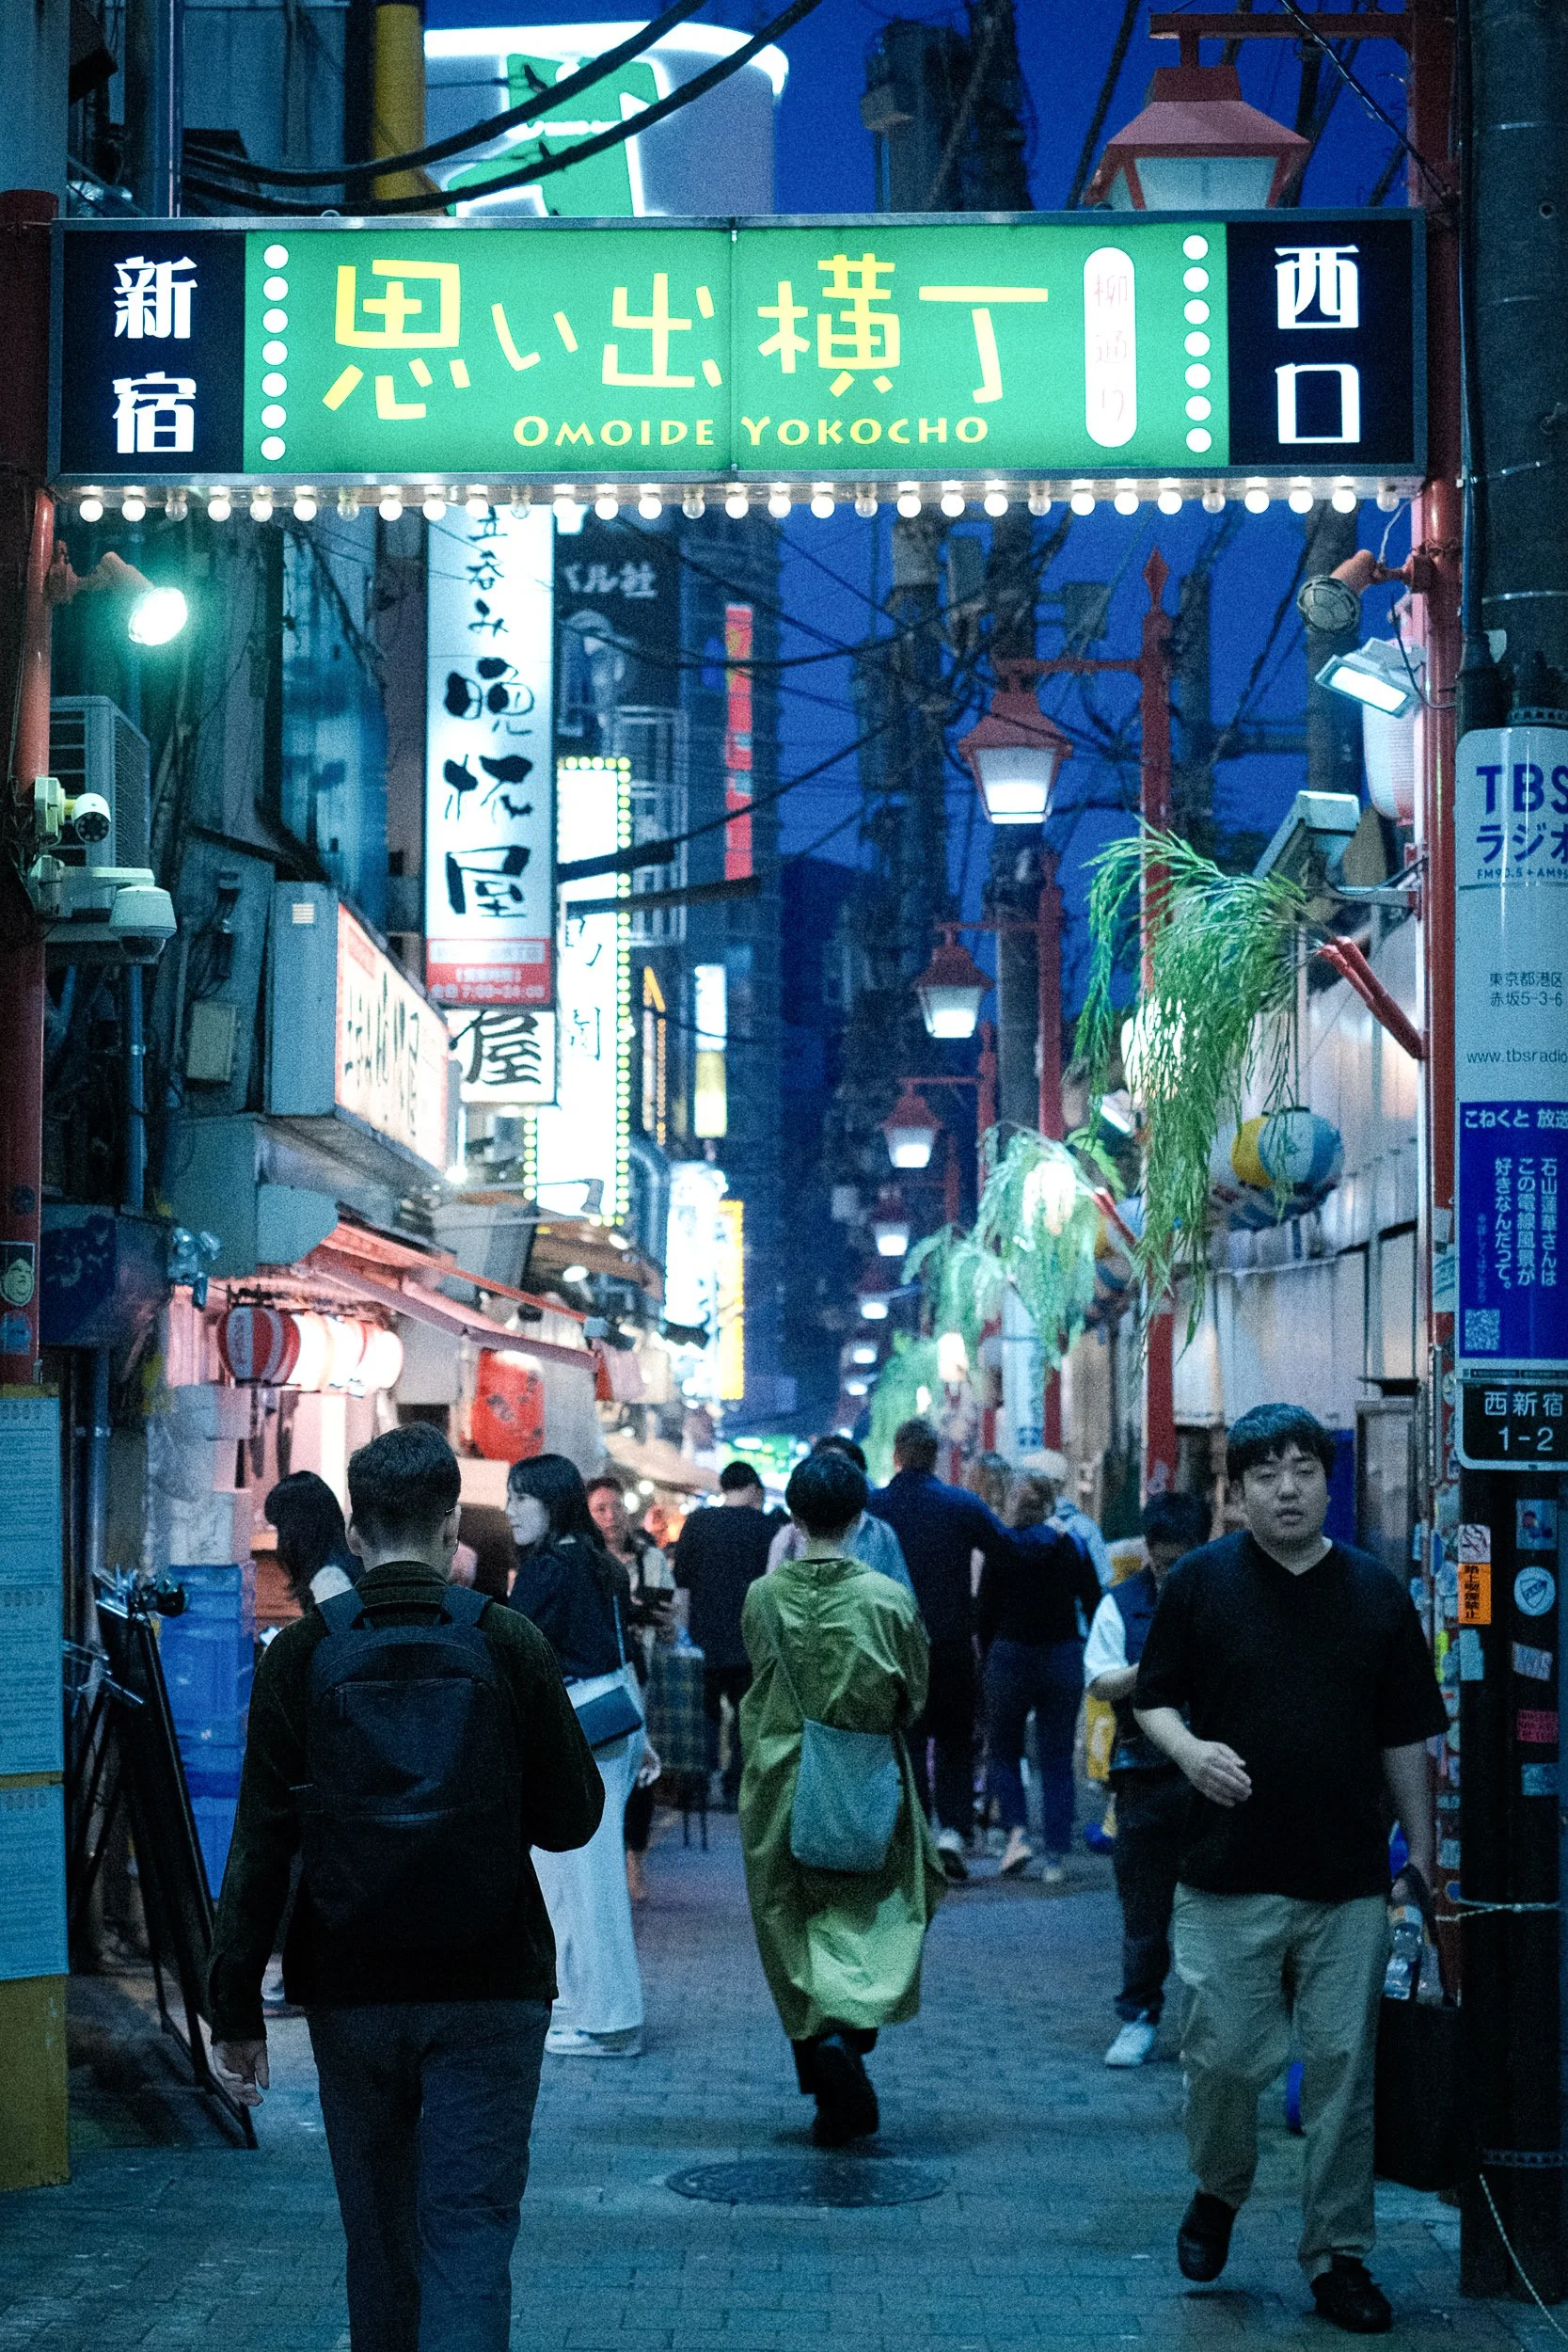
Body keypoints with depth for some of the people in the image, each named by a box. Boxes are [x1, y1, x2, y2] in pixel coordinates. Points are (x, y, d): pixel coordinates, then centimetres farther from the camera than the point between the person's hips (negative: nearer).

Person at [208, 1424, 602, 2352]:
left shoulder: (303, 1654, -4)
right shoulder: (507, 1645, -6)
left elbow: (261, 1844, -5)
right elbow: (570, 1819, -2)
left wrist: (236, 2007, -1)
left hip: (351, 1994, 2)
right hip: (490, 1992, -1)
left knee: (379, 2237, 16)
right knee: (470, 2226, -2)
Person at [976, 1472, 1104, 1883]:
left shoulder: (1001, 1551, -7)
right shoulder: (1071, 1548, 0)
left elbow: (984, 1614, -5)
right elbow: (1094, 1606, 2)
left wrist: (985, 1660, 9)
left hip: (1010, 1657, -2)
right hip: (1064, 1660, 2)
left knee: (1002, 1750, 13)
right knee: (1057, 1760, 8)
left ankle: (1017, 1831, -8)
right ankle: (1056, 1856, 3)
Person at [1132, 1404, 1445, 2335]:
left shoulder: (1377, 1592, 6)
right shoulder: (1200, 1582, 2)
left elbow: (1407, 1739, 9)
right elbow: (1154, 1698, 8)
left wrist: (1422, 1860, 7)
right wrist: (1188, 1749, -14)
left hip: (1350, 1884, 1)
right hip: (1229, 1876, -1)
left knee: (1344, 2073, 3)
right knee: (1222, 2057, -2)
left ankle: (1339, 2257, 15)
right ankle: (1219, 2193, 27)